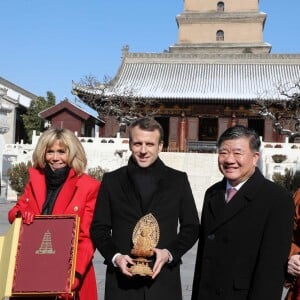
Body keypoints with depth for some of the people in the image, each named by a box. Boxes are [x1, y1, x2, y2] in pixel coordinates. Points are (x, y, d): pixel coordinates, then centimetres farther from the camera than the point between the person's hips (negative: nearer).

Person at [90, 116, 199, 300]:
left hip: (164, 279, 0)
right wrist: (115, 256, -9)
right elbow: (99, 228, 6)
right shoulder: (112, 180, 5)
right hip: (122, 278, 0)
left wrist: (170, 253, -9)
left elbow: (191, 227, 6)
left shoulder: (178, 180, 4)